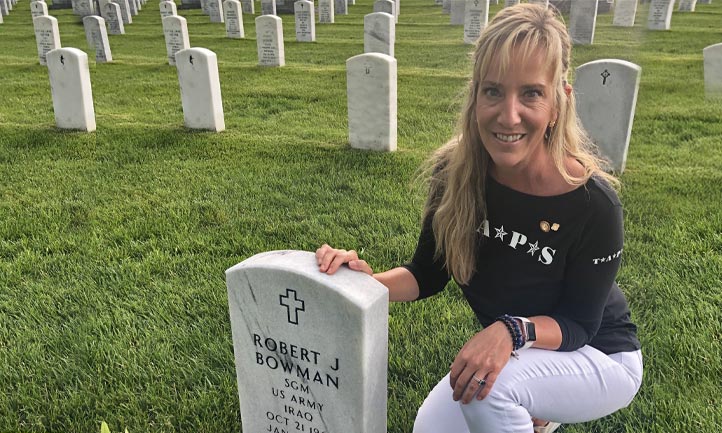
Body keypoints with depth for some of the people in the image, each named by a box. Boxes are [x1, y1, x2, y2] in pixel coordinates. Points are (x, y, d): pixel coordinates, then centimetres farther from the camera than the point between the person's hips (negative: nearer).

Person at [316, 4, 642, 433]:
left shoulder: (592, 204, -29)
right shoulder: (456, 174, -18)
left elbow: (578, 323, -18)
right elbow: (428, 274, -8)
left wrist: (512, 331, -39)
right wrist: (368, 281, -28)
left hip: (601, 357, -4)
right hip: (514, 356, 5)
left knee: (489, 385, -32)